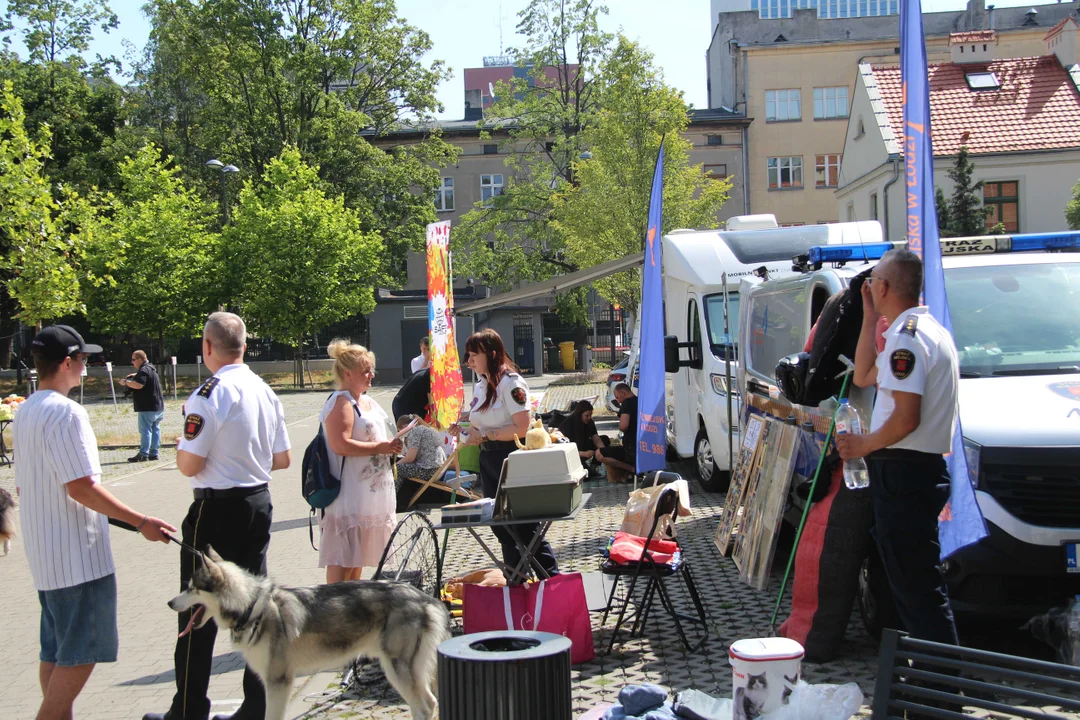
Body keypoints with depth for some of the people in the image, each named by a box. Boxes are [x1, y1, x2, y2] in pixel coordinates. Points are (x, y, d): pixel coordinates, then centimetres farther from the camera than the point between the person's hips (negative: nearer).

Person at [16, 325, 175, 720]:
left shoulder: (25, 412, 11)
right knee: (80, 655, -3)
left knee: (56, 652, 16)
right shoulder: (66, 412, -18)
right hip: (77, 554, -10)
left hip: (45, 553, 10)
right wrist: (141, 522, -18)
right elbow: (81, 486, -22)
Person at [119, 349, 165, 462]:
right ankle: (153, 453, 11)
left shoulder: (144, 370, -14)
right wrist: (135, 376, 22)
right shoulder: (151, 368, 17)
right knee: (155, 429, 8)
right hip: (158, 406, 10)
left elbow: (138, 385, -26)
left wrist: (125, 382, -12)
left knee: (145, 431, -9)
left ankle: (143, 454, -10)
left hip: (147, 407, -10)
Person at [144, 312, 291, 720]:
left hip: (216, 509, -7)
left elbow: (189, 466, -18)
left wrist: (180, 451, 3)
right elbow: (283, 459, 12)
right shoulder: (266, 392, 6)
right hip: (259, 503, 7)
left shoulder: (209, 396, -17)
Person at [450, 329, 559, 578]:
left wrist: (484, 435, -21)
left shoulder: (511, 383, -15)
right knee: (500, 523, 13)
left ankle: (552, 577, 9)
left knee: (525, 524, -3)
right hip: (488, 459, 9)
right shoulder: (480, 386, 11)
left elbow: (522, 428, -22)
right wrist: (464, 426, 2)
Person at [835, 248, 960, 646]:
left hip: (903, 472, -11)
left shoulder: (906, 337, -16)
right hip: (926, 468, 11)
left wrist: (865, 444, -8)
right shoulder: (931, 330, 17)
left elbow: (906, 419, -23)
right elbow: (864, 376, 24)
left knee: (915, 581, -7)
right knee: (919, 579, 17)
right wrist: (870, 318, 21)